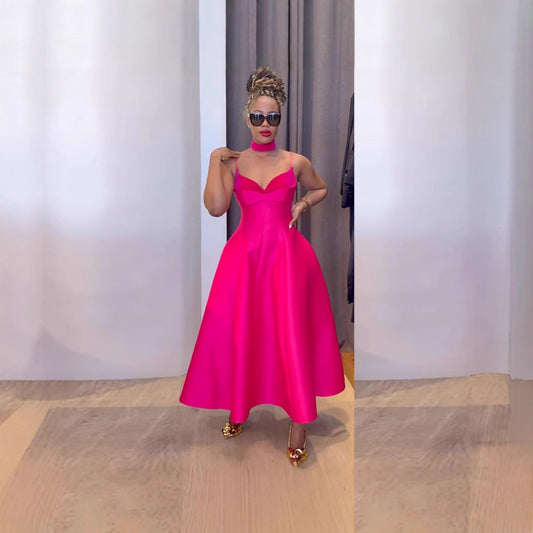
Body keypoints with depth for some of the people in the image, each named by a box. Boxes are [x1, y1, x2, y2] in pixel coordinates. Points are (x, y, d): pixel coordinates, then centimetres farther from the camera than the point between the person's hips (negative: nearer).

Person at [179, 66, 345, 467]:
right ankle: (239, 408, 28)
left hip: (287, 253, -1)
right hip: (245, 253, 1)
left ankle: (300, 423, 10)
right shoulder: (231, 162, 3)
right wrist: (215, 160, -11)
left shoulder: (296, 162, 4)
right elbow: (215, 207, -11)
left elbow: (321, 189, 22)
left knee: (292, 333, -2)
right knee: (238, 332, 6)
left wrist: (302, 204, 3)